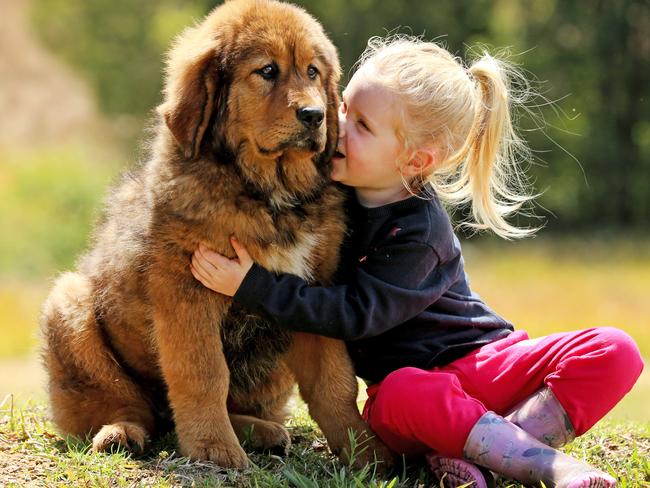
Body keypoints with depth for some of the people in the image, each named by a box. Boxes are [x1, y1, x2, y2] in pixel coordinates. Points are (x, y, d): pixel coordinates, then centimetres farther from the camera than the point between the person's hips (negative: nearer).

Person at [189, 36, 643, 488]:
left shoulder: (418, 233, -18)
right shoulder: (331, 184, -1)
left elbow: (356, 315, -22)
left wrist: (254, 285, -23)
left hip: (484, 360, -2)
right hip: (412, 379, 3)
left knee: (614, 350, -27)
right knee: (402, 393, -39)